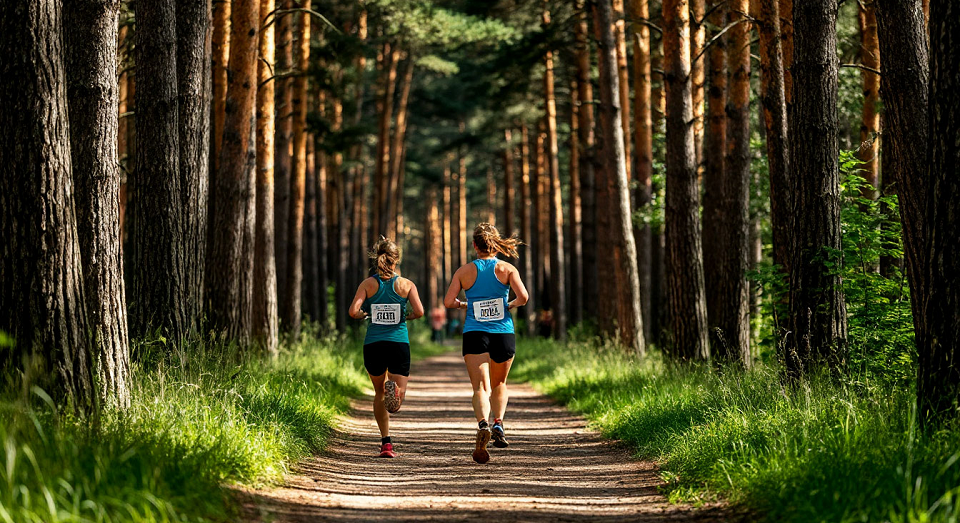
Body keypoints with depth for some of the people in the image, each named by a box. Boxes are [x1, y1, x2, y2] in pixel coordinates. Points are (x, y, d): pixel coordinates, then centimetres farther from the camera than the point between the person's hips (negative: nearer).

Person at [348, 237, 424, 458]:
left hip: (373, 344, 1)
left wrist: (365, 315, 12)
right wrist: (406, 316, 11)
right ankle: (395, 391, -36)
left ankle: (385, 441, 14)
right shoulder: (406, 284, 2)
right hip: (399, 343, -1)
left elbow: (353, 311, -10)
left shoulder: (368, 284, 3)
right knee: (398, 394, 3)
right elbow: (419, 311, -10)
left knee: (380, 393, 19)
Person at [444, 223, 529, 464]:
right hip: (503, 333, 1)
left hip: (474, 334, -1)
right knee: (499, 384, 22)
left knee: (481, 387, -8)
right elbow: (523, 296, -10)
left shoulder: (464, 271, 3)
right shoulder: (507, 269, 2)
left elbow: (448, 301, -2)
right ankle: (498, 423, 2)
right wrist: (510, 306, 11)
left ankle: (483, 424, -34)